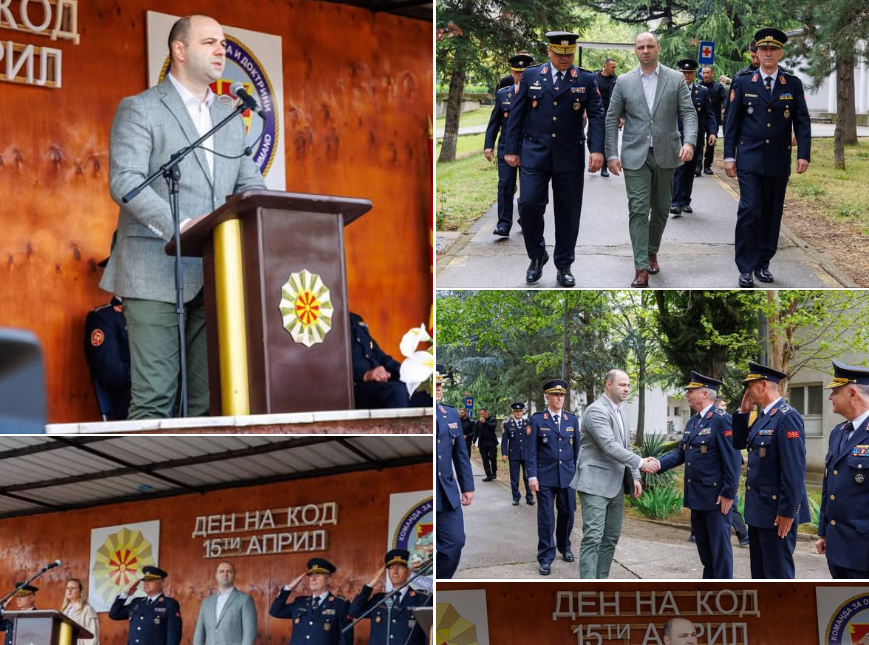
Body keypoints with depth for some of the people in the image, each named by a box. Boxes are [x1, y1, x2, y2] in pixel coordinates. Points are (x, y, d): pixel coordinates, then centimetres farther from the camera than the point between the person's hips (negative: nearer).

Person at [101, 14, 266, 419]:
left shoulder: (232, 121, 21)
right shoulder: (139, 109, 2)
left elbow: (250, 185, 17)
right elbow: (125, 181, -11)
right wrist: (179, 227, -24)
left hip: (216, 276, 6)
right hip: (157, 273, -5)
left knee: (208, 397, 3)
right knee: (155, 397, -7)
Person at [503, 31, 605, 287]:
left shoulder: (586, 80, 5)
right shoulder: (530, 76, 6)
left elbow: (597, 115, -2)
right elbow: (517, 114, 6)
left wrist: (597, 149, -15)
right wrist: (511, 149, 2)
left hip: (570, 156, 0)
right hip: (535, 154, 0)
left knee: (568, 212, 4)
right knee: (529, 204, -11)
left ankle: (564, 265, 17)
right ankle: (537, 256, 12)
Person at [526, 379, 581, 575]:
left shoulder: (572, 420, 8)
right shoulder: (537, 420, -1)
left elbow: (577, 448, 11)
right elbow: (531, 450, -3)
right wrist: (532, 475, -9)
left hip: (567, 476, 3)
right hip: (545, 476, -3)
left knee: (567, 513, 10)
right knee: (546, 517, -1)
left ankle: (564, 547, 32)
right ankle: (545, 558, 6)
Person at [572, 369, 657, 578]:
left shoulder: (619, 412, 16)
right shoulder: (596, 410, -13)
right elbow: (609, 446, -23)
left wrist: (634, 476, 13)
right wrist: (641, 463, -22)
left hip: (616, 485, 9)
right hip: (595, 483, -9)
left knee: (611, 538, 10)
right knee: (593, 538, -11)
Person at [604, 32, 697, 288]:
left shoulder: (676, 79, 3)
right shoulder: (624, 81, 4)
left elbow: (688, 113, -1)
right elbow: (612, 119, 5)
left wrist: (689, 142, -18)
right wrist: (611, 154, -3)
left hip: (665, 154, 1)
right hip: (635, 156, -1)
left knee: (661, 209, 12)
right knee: (638, 209, -9)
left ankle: (652, 252, 32)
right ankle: (641, 268, -12)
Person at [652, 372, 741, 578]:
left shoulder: (722, 419, -14)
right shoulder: (692, 422, 14)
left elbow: (732, 459, -18)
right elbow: (681, 452, 13)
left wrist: (728, 493, -19)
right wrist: (659, 464, -4)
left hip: (717, 497, -9)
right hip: (696, 496, 9)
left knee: (720, 546, -1)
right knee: (703, 546, 17)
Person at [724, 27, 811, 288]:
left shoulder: (793, 84, 5)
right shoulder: (743, 83, 3)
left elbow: (802, 122, 4)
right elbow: (732, 122, 4)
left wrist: (803, 154, -6)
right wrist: (729, 155, -1)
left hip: (779, 161, 2)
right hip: (749, 159, -2)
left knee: (772, 213, 7)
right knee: (749, 211, -9)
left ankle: (763, 264, 17)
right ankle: (746, 268, -3)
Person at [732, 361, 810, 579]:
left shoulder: (787, 417, -18)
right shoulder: (763, 416, 12)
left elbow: (794, 469, -22)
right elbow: (738, 443, 19)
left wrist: (787, 512, -22)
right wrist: (743, 412, 7)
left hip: (777, 511, -10)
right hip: (759, 509, 10)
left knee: (778, 574, -3)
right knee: (760, 571, 17)